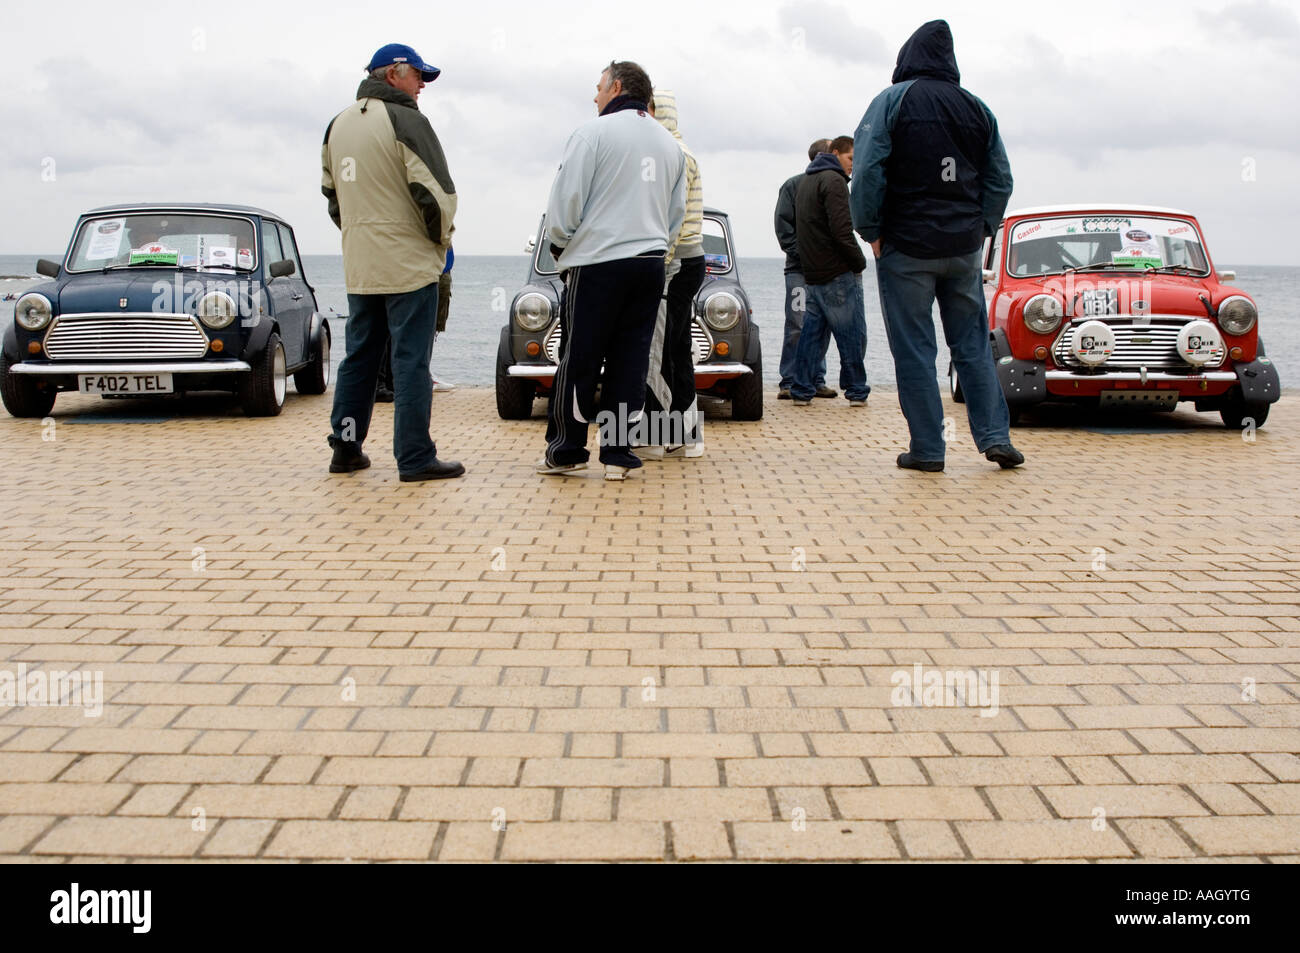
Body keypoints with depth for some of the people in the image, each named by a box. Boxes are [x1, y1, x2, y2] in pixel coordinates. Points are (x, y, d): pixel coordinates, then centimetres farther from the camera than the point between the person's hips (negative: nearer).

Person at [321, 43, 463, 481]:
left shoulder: (337, 125, 13)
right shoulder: (405, 120, -11)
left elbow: (331, 191, 19)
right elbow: (435, 191, -16)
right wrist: (441, 237, 0)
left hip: (358, 266, 7)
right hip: (408, 263, -7)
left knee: (359, 356, 15)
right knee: (411, 359, -4)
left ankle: (345, 448, 19)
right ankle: (415, 458, -2)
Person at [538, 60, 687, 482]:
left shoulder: (594, 132, -6)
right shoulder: (670, 143, 16)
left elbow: (566, 201, -9)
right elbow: (677, 213, 20)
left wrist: (559, 243, 7)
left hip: (597, 262, -5)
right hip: (651, 264, 6)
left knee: (579, 360, 2)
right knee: (630, 359, 7)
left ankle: (565, 451, 10)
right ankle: (618, 454, 7)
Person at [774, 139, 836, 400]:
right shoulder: (793, 185, 3)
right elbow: (783, 224, -1)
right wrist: (801, 252, -10)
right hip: (800, 270, -4)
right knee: (797, 327, -8)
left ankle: (816, 380, 12)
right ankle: (789, 383, -4)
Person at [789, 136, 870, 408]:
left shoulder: (805, 182, 20)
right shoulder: (833, 181, -11)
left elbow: (800, 229, 23)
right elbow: (841, 230, -19)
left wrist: (808, 260, 19)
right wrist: (859, 262, -10)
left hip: (812, 273, 9)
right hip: (839, 273, -9)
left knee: (812, 331, 11)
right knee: (852, 334, 0)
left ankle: (802, 390, 8)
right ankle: (856, 391, 5)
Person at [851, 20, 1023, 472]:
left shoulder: (892, 101, -4)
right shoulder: (977, 108, 9)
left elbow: (867, 171, -12)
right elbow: (1000, 180, 9)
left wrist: (871, 231, -5)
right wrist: (982, 228, 12)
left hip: (906, 248, -4)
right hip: (964, 248, 4)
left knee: (913, 350, 1)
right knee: (973, 345, 12)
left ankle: (927, 448, 2)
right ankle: (995, 436, 8)